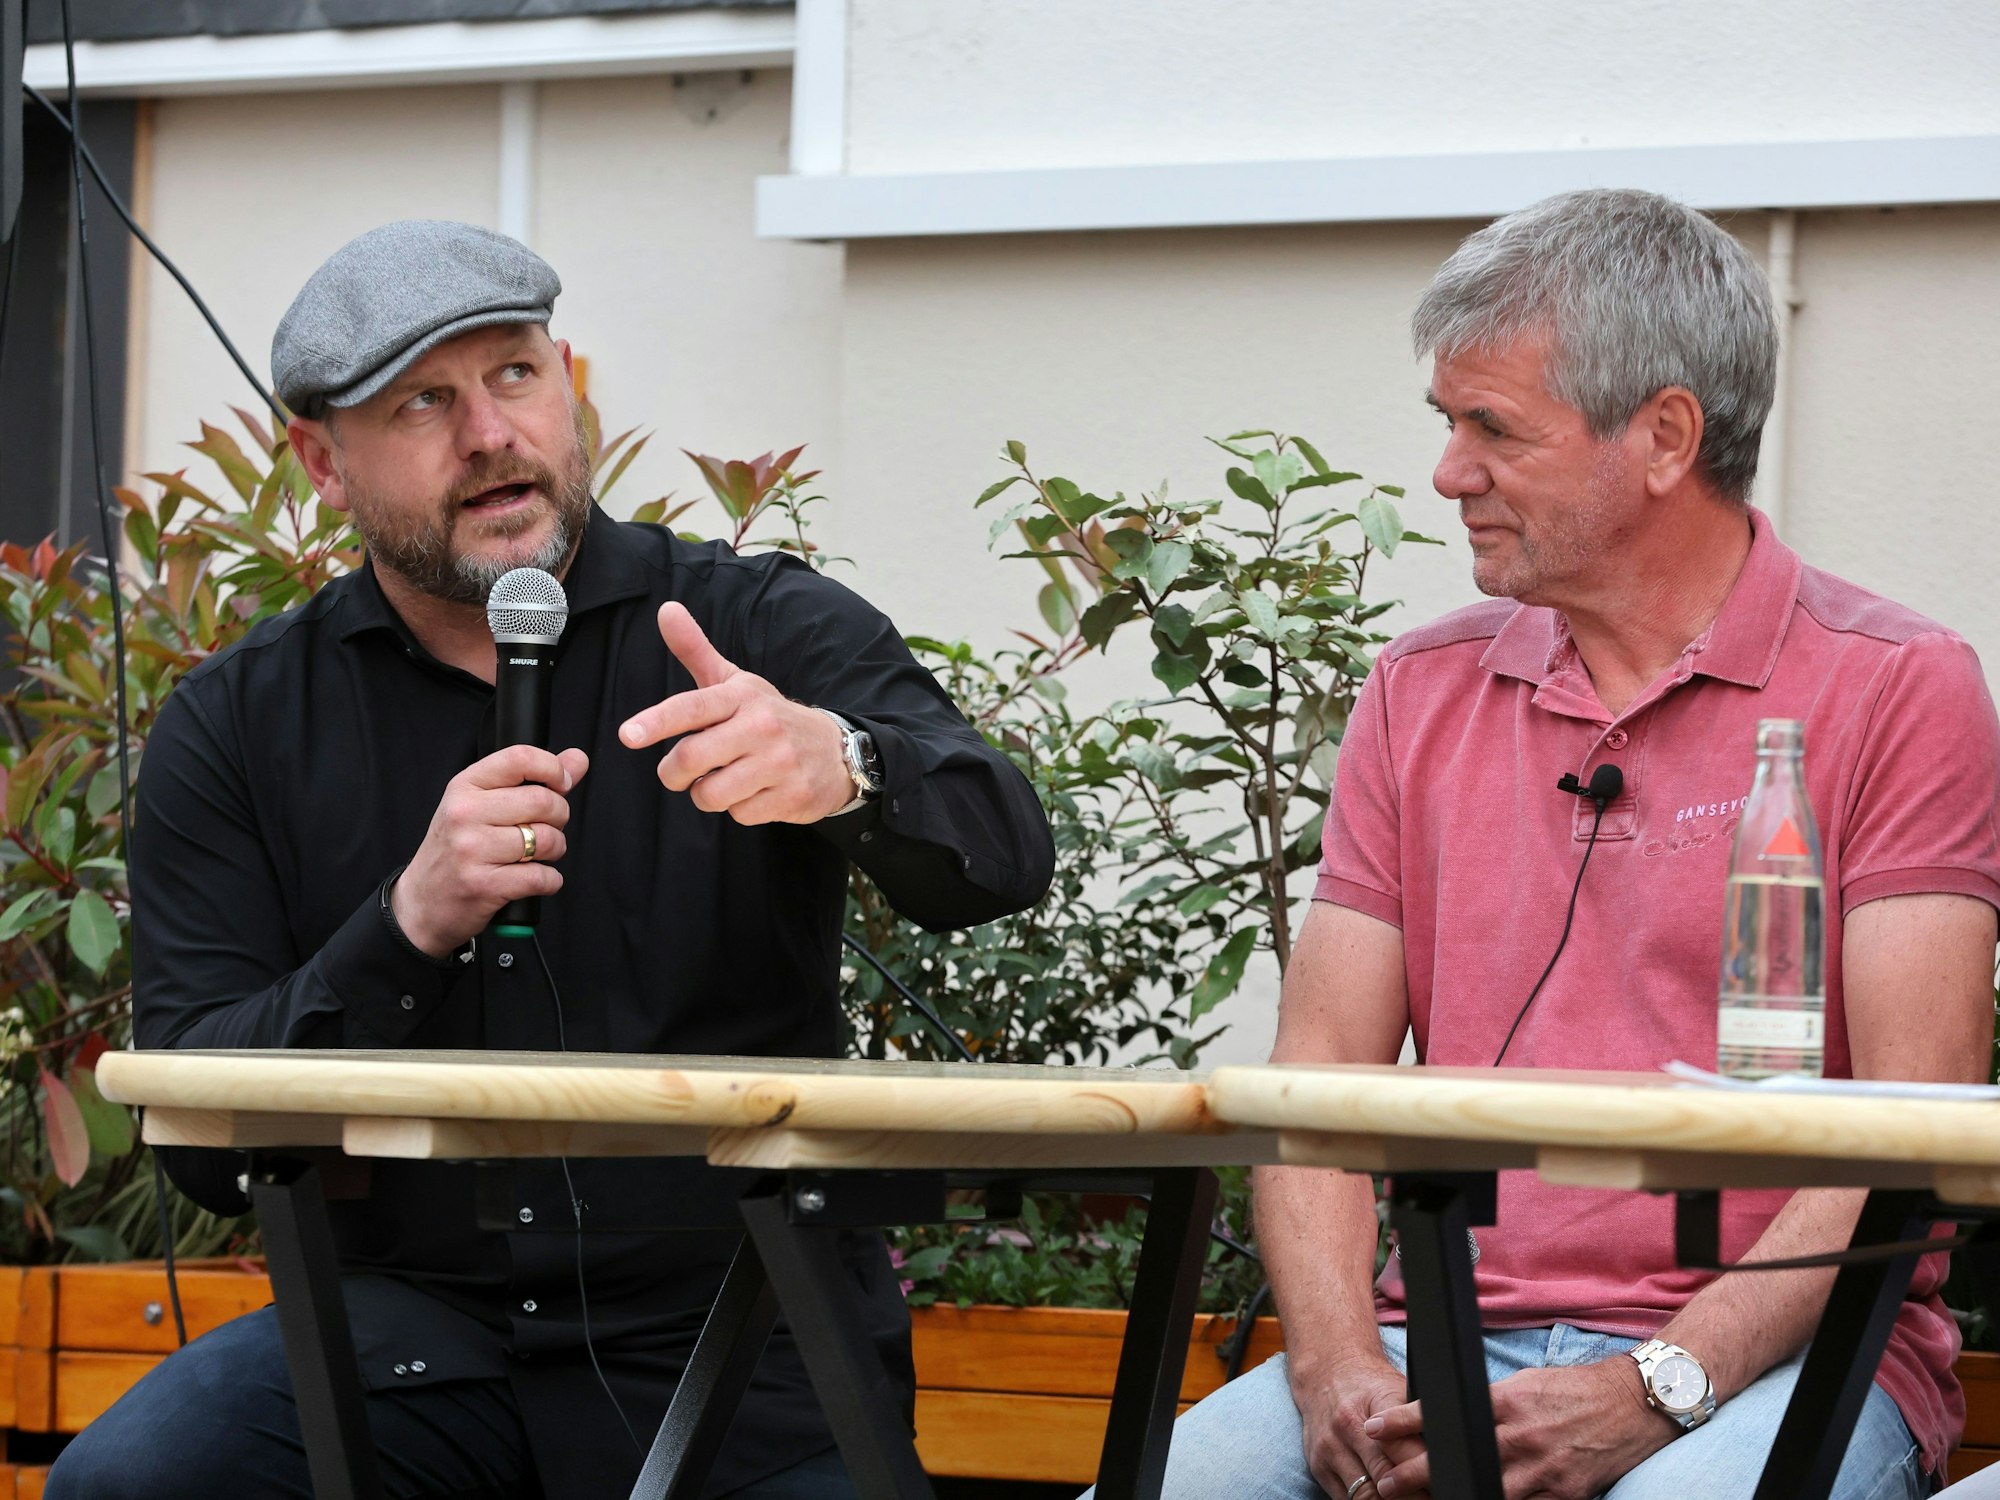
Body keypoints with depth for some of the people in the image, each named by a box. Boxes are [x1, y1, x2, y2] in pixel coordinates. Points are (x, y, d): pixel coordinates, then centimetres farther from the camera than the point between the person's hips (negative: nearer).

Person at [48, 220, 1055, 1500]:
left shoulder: (772, 632, 1)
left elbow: (1002, 858, -17)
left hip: (740, 1343, -1)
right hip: (412, 1330, 1)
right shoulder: (235, 731, 5)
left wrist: (843, 768, -40)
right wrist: (410, 928, -20)